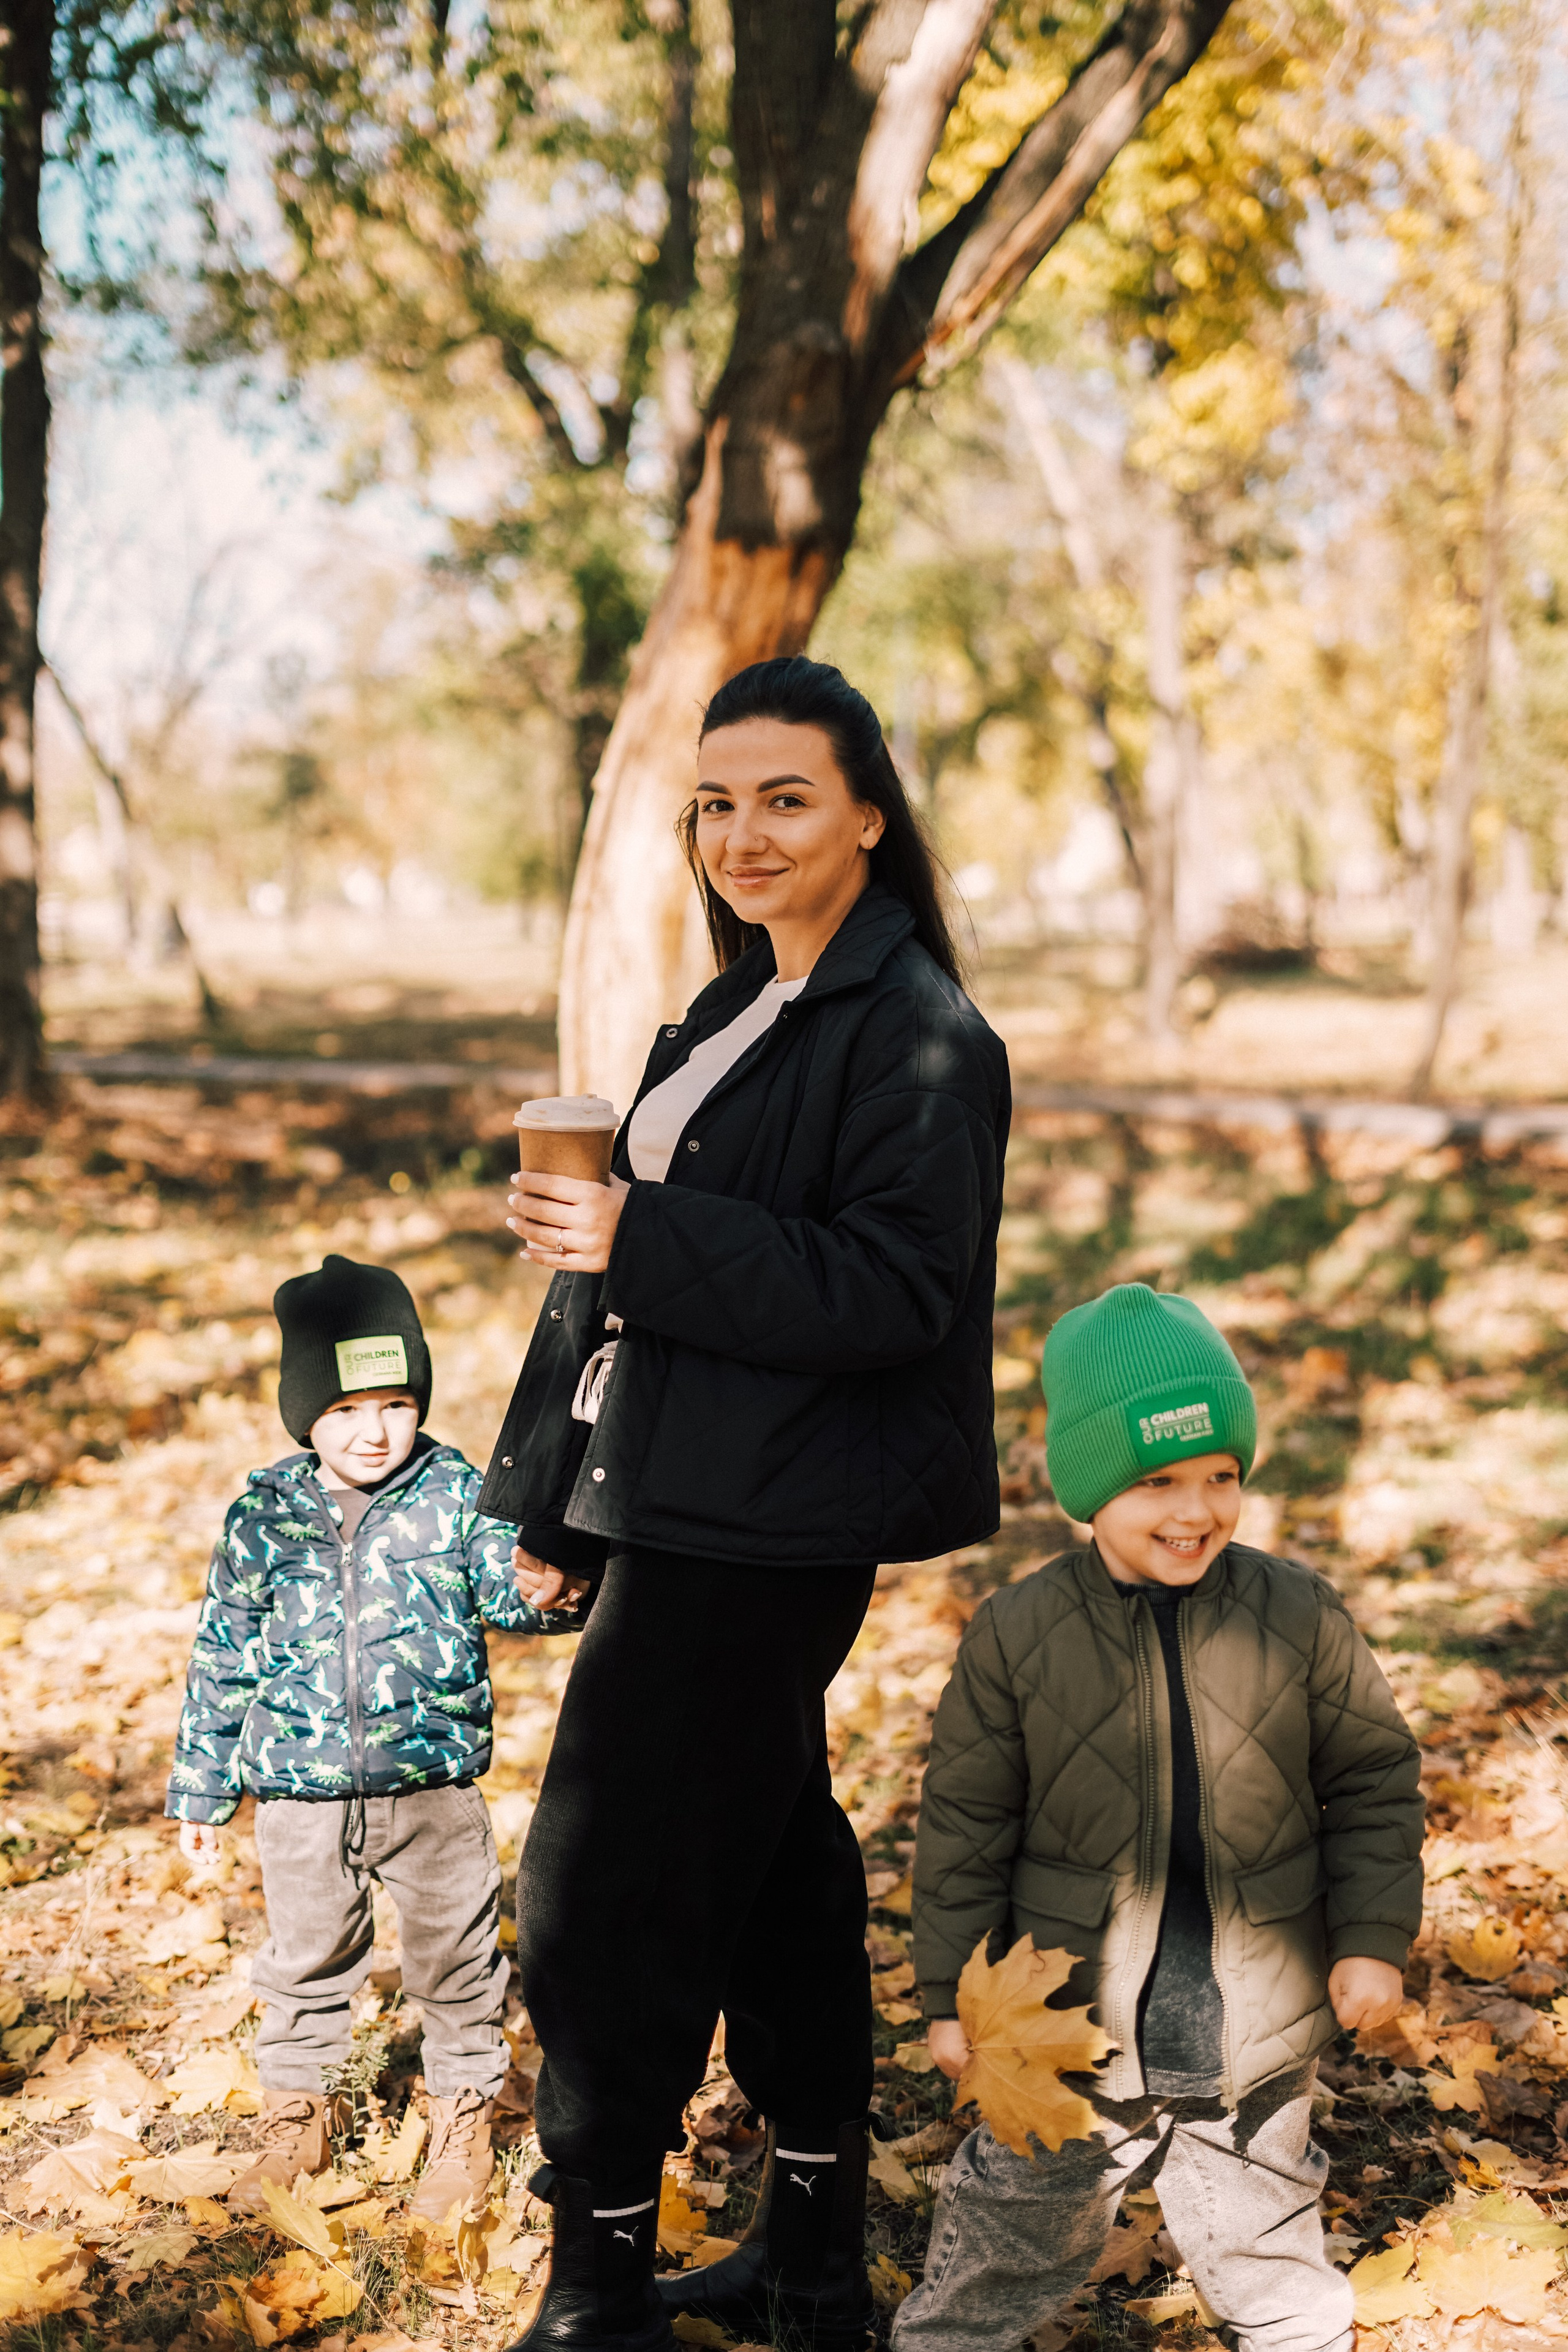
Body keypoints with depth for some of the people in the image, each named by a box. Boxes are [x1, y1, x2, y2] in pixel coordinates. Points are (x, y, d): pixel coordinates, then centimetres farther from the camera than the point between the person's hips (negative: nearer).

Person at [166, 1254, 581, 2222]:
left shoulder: (454, 1495, -5)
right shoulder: (263, 1514, -2)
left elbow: (507, 1585, -11)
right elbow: (222, 1659, 5)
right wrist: (202, 1792, 9)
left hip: (433, 1786, -1)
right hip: (302, 1795, 1)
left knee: (456, 1960, 11)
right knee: (304, 1963, 16)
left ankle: (465, 2115, 31)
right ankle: (296, 2120, 35)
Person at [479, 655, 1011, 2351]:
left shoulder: (917, 1036, -13)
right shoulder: (738, 1012, 16)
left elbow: (897, 1287, -21)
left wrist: (641, 1238, -26)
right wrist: (558, 1499, 18)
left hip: (768, 1538, -9)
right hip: (685, 1513, 9)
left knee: (606, 1892, -5)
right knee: (767, 1865, 16)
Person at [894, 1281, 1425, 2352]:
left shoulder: (1301, 1616, -8)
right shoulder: (1016, 1636, -11)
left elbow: (1375, 1775, 3)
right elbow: (967, 1823, -4)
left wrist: (1374, 1939, -3)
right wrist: (954, 1997, -2)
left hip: (1256, 2028, 1)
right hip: (1073, 2024, 0)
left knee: (1265, 2245, 17)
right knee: (1016, 2237, 15)